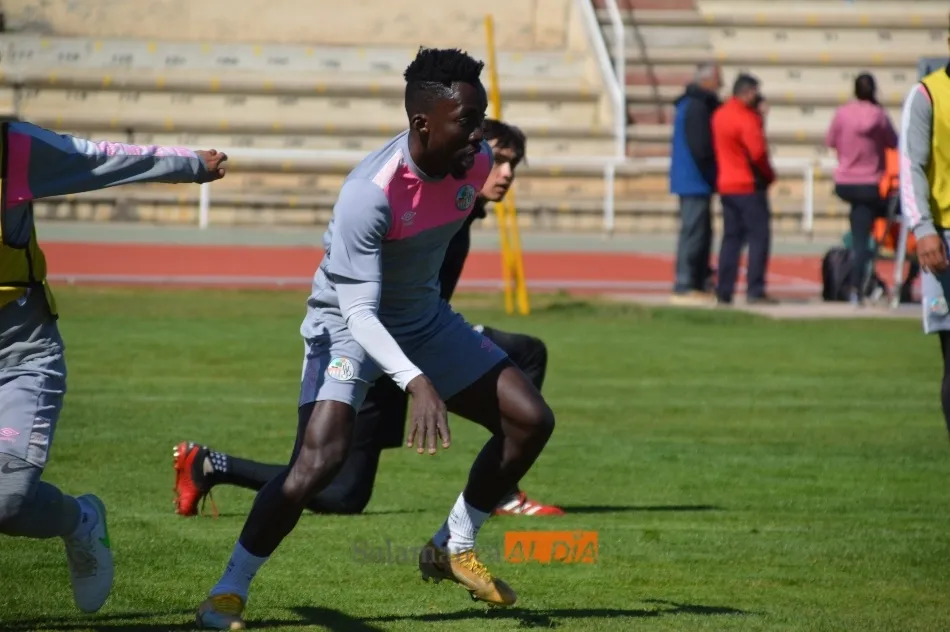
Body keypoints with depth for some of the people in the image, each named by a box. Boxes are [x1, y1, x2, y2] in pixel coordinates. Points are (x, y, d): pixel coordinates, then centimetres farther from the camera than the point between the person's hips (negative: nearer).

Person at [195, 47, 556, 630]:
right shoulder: (372, 191, -34)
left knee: (531, 420, 0)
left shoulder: (476, 163, -13)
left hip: (425, 316, 7)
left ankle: (454, 549, 17)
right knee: (319, 460, -25)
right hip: (348, 323, -7)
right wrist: (416, 382, -47)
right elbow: (359, 311, -35)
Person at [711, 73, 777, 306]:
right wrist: (768, 175, -5)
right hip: (749, 186, -8)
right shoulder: (746, 119, -16)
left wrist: (759, 116, 6)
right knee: (759, 236, -3)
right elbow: (758, 152, -22)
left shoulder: (720, 115, 11)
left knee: (731, 238, 12)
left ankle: (724, 292, 9)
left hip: (725, 185, 8)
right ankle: (755, 291, -8)